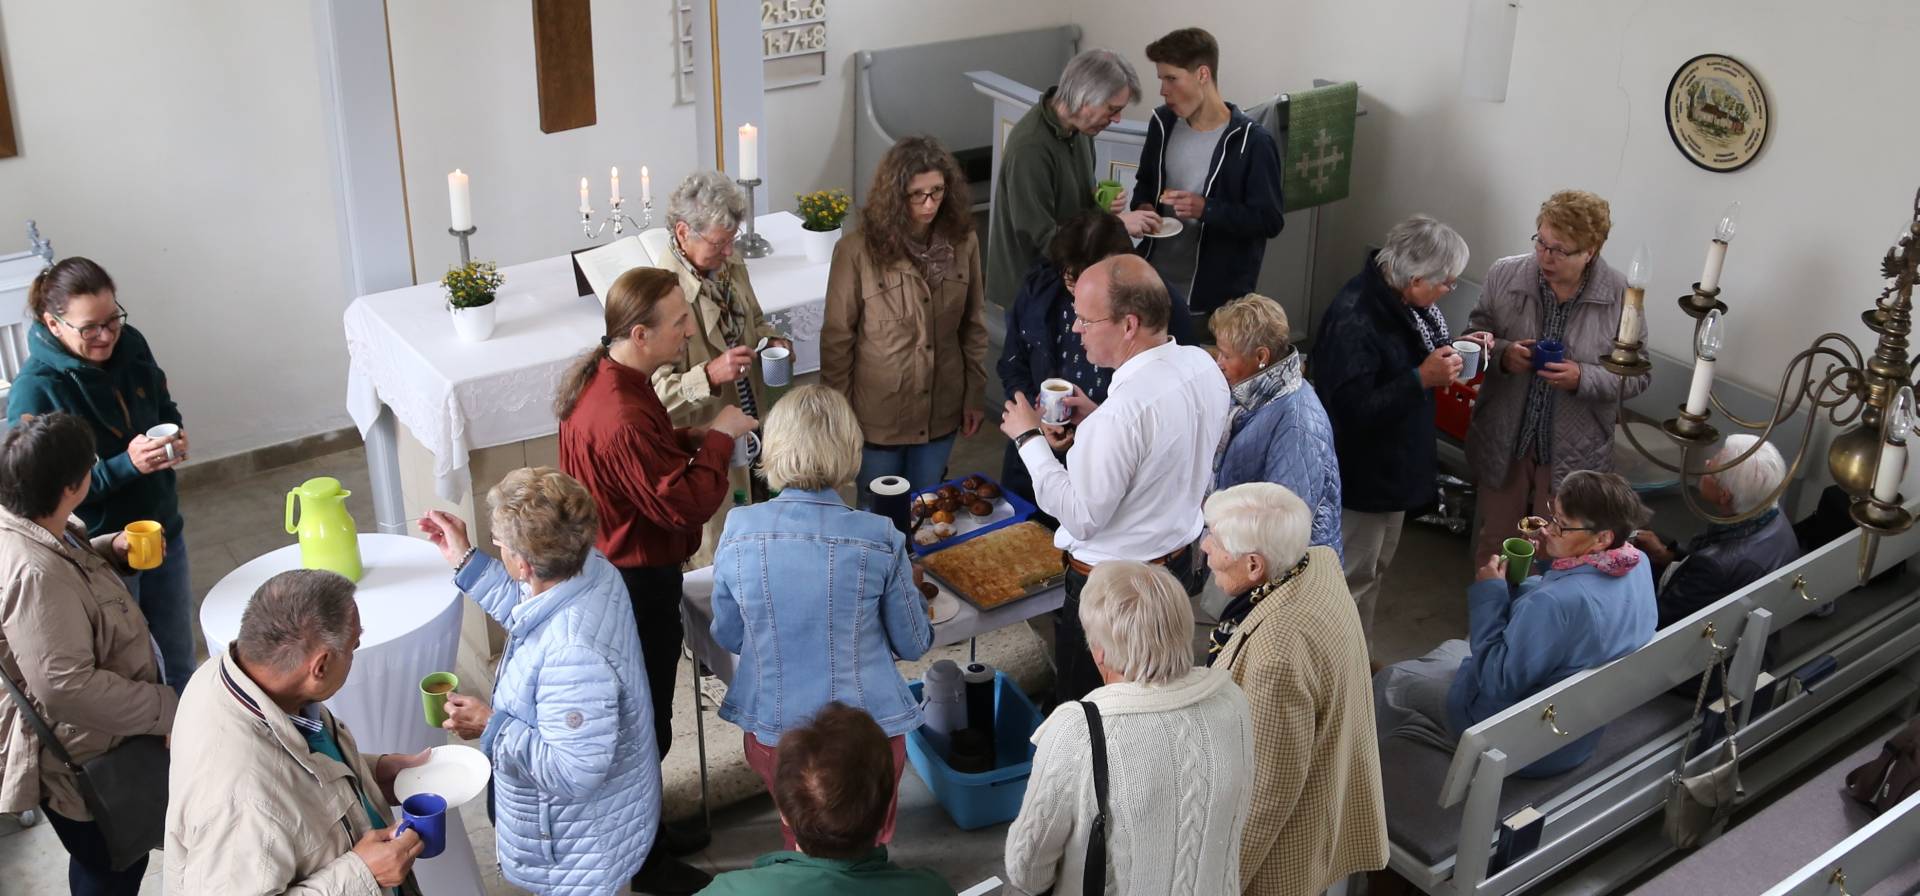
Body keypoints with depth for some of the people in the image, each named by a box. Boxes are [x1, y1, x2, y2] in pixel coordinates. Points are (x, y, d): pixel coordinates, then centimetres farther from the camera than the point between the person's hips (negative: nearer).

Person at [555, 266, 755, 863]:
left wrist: (695, 438, -3)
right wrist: (718, 437, -19)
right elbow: (683, 503, -31)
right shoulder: (622, 419, -34)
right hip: (637, 586, -10)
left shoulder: (602, 377, 0)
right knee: (645, 724, 8)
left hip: (610, 569, 10)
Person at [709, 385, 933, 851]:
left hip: (771, 730, 2)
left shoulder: (738, 532, -13)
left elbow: (728, 638, 1)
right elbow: (914, 644, -4)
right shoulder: (879, 540, -18)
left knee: (801, 848, 29)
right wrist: (908, 586, 15)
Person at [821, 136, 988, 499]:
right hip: (878, 415, -3)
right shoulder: (858, 252, -16)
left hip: (941, 414, 3)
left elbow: (973, 328, 5)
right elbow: (837, 339, -9)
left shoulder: (963, 243, -5)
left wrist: (975, 396, 6)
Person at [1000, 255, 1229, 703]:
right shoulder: (1204, 367, -6)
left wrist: (1029, 438, -16)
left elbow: (1081, 518, -24)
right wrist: (1097, 421, 3)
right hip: (1179, 560, 8)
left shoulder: (1124, 412, -33)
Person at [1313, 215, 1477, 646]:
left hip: (1394, 464, 10)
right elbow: (1353, 408, -33)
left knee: (1376, 566, 24)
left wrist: (1451, 350, -3)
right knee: (1353, 575, 6)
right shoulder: (1353, 321, -31)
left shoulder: (1399, 300, -3)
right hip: (1361, 475, -10)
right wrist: (1423, 378, -32)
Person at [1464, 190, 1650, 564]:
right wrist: (1502, 354, -18)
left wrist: (1583, 378, -23)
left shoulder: (1621, 295, -14)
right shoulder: (1504, 275, -10)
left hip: (1573, 452, -1)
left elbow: (1637, 375, -6)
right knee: (1492, 545, 19)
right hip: (1503, 442, 2)